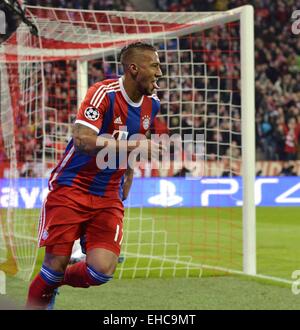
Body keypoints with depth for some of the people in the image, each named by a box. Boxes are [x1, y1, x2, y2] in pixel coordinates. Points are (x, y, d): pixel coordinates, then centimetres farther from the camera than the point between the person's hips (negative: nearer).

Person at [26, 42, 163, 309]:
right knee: (56, 265, -9)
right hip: (70, 189, -5)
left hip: (109, 199, 5)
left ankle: (56, 281, 19)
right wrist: (136, 145, -33)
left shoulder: (152, 104, 6)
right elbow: (82, 141, -30)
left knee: (102, 270, -12)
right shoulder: (104, 93, -17)